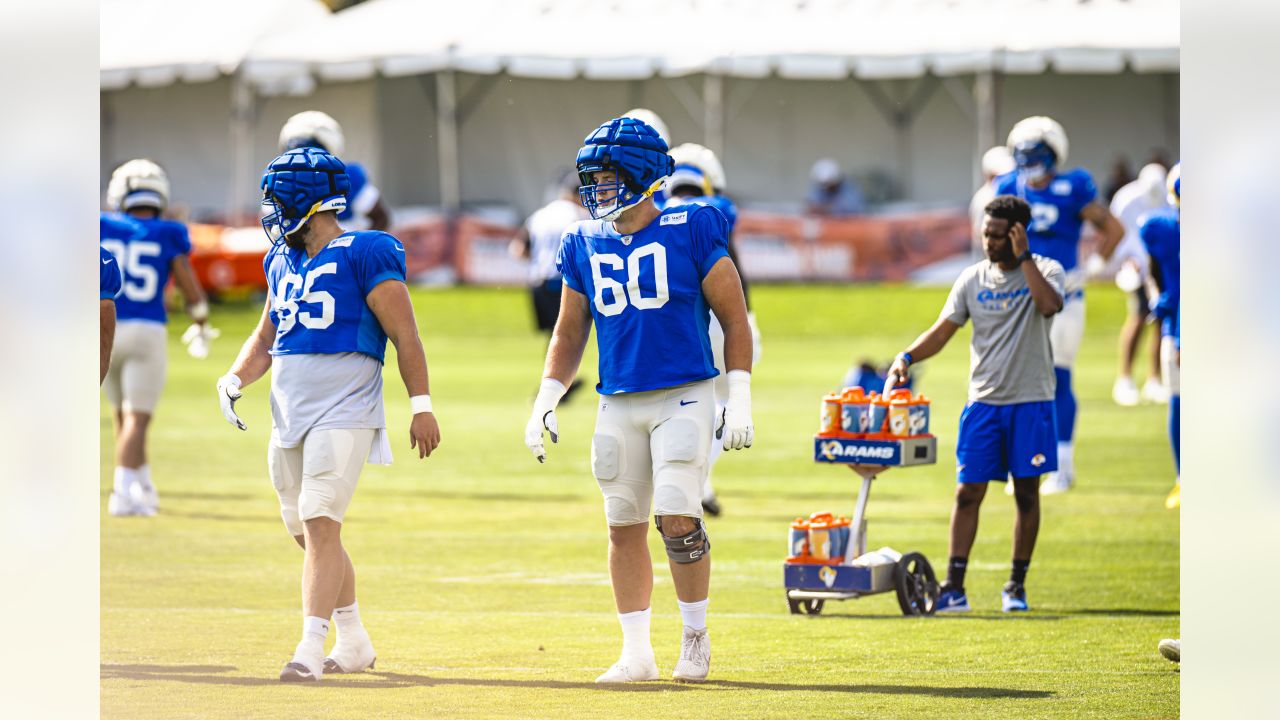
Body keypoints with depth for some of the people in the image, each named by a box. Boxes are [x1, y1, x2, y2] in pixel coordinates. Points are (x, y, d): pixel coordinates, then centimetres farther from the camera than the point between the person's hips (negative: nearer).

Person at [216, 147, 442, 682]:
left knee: (320, 523, -16)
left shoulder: (363, 256, -7)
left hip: (343, 411, -8)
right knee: (307, 532, 12)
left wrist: (422, 408, -10)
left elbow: (405, 336, -7)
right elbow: (265, 339, 24)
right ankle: (354, 643, 25)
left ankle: (310, 648, -20)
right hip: (290, 412, 8)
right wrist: (235, 379, 6)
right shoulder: (283, 262, 15)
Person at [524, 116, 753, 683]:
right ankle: (636, 653, 13)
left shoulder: (690, 232, -6)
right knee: (624, 526, 5)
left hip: (684, 397, -4)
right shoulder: (583, 245, 7)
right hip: (619, 404, 4)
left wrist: (741, 400, -6)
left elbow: (734, 317, -1)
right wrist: (545, 402, 9)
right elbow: (570, 331, 18)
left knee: (678, 519, -14)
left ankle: (695, 635, 6)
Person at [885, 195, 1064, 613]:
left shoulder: (1044, 271, -2)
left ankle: (1017, 586, 14)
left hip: (1030, 401, -2)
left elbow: (1049, 305, -24)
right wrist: (907, 358, -12)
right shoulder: (973, 279, 7)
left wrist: (1024, 257, -21)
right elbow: (941, 332, 5)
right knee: (968, 491, -3)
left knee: (1026, 492, 4)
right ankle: (954, 588, -3)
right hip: (984, 401, 2)